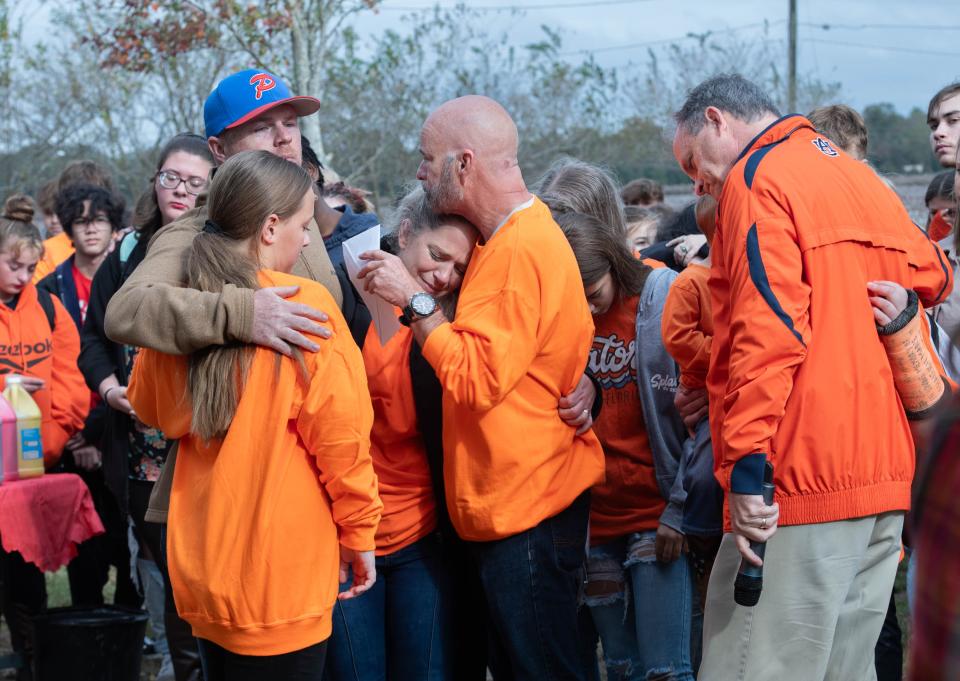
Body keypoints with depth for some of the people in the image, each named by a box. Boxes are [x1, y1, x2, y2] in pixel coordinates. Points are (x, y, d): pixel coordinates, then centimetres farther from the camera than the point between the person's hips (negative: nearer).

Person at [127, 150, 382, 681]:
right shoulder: (305, 304, -15)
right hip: (280, 577, -5)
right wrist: (358, 531, 0)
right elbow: (339, 432, -13)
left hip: (201, 571, 5)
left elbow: (149, 407, 16)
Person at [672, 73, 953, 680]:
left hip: (804, 476, -9)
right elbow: (933, 277, 32)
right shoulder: (864, 180, 20)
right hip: (889, 474, 9)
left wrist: (746, 463, -19)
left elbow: (767, 330, -17)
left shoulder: (756, 178, -5)